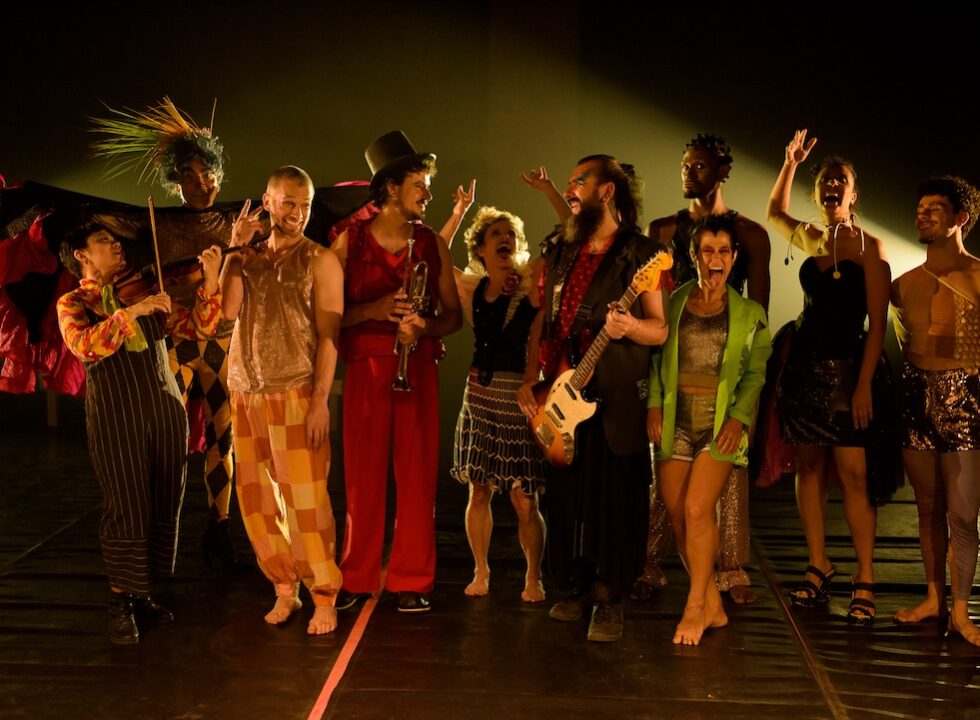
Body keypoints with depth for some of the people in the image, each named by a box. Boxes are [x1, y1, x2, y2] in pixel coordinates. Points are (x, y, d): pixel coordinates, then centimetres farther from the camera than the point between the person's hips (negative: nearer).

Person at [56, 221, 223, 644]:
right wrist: (132, 312, -23)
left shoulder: (144, 293, 15)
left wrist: (210, 279, -4)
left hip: (166, 409, 5)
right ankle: (120, 604, 12)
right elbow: (85, 345, -18)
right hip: (116, 416, -4)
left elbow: (199, 327, 8)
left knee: (164, 508, 7)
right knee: (127, 511, -3)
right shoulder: (73, 303, 4)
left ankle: (141, 594, 22)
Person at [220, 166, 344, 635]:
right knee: (256, 499, 8)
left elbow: (328, 334, -5)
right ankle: (284, 589, 21)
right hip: (245, 395, 5)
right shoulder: (249, 258, 12)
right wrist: (235, 249, -5)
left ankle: (324, 597, 5)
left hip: (295, 395, -5)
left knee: (305, 499, -5)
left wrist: (321, 400, -12)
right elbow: (227, 311, -4)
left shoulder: (320, 261, -1)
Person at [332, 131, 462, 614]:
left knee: (418, 477, 0)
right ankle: (357, 578, 14)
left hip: (418, 369, 1)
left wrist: (424, 326, -11)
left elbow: (453, 315, 10)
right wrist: (374, 310, -15)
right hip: (365, 369, -1)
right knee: (362, 478, 1)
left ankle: (412, 581, 10)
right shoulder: (349, 241, 3)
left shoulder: (433, 245, 9)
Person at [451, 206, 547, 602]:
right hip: (479, 395, 4)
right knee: (479, 491, 9)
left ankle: (533, 578, 15)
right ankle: (480, 572, 23)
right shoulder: (472, 287, 8)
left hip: (520, 396, -4)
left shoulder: (533, 280, -5)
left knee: (524, 499, -1)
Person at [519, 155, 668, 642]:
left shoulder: (639, 254, -3)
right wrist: (530, 381, 8)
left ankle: (609, 599, 9)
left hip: (617, 399, -5)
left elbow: (660, 329, -6)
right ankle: (576, 587, 25)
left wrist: (629, 326, -27)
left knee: (614, 497, -2)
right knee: (565, 494, 10)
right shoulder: (561, 252, 14)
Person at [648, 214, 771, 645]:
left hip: (721, 423, -2)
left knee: (697, 509, -15)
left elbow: (755, 374, 5)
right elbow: (655, 360, 9)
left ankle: (695, 607, -1)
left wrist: (739, 416, -8)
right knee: (676, 515, 2)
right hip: (675, 421, 3)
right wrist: (654, 405, -4)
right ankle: (712, 606, 16)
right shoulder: (671, 305, 8)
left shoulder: (749, 315, 6)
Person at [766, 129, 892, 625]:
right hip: (803, 363, 5)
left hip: (846, 367, -5)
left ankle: (865, 581, -1)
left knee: (853, 475, -7)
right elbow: (774, 212, 34)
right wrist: (790, 164, 22)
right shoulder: (810, 239, 11)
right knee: (810, 467, 7)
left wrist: (865, 384, -17)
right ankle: (818, 568, 16)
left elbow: (877, 323, -9)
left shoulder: (869, 247, -4)